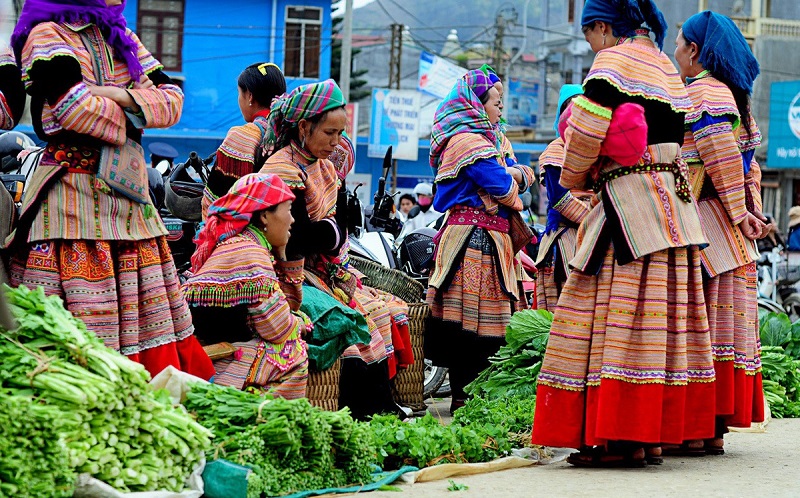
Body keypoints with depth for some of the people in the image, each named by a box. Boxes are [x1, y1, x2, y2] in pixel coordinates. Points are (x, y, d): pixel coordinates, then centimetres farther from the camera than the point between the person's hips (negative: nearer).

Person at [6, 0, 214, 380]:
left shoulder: (121, 38, 18)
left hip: (128, 195, 8)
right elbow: (74, 105, -19)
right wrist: (136, 110, -3)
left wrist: (122, 97, -10)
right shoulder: (48, 34, -4)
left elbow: (172, 100, 8)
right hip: (73, 192, -7)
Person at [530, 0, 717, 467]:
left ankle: (622, 438, -11)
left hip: (630, 205, -9)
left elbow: (587, 126, -17)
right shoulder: (667, 67, 19)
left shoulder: (614, 61, -6)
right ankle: (655, 435, 10)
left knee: (619, 313, -8)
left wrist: (576, 177, 1)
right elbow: (674, 138, 17)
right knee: (662, 316, 7)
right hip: (675, 201, 9)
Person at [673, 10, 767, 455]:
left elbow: (723, 159, -18)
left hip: (706, 224, -9)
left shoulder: (701, 93, -9)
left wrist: (740, 214, -14)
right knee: (726, 323, 7)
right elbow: (749, 167, 16)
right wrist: (751, 212, 8)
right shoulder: (732, 96, 20)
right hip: (731, 236, 9)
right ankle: (716, 430, 8)